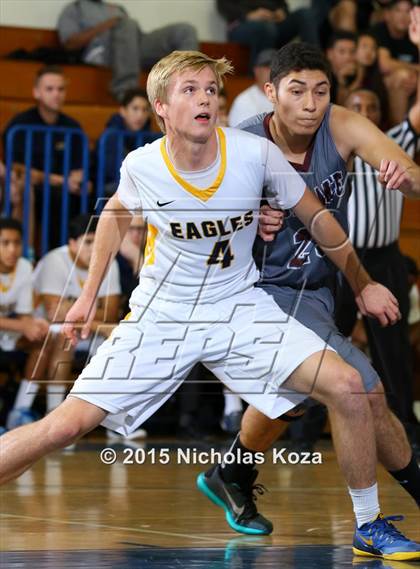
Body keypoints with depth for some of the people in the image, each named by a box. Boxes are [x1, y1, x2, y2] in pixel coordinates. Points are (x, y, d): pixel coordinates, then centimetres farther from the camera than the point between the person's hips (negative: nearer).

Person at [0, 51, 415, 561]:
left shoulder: (256, 154, -17)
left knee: (345, 386, -19)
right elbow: (116, 213, 12)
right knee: (67, 424, -16)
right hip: (161, 313, -1)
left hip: (240, 308, 1)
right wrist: (89, 293, 13)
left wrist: (362, 284, 10)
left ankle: (369, 525, 0)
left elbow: (315, 216, 1)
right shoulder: (140, 166, -14)